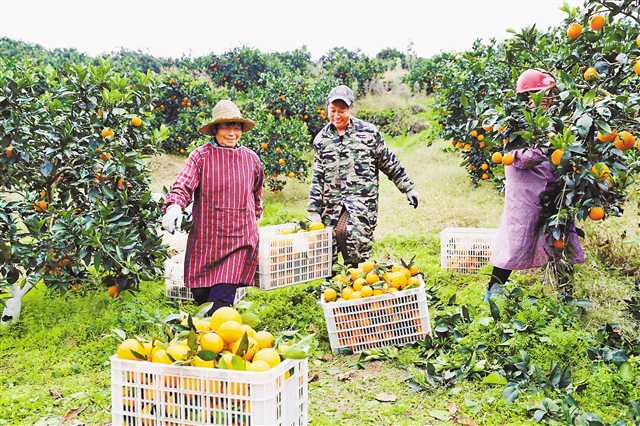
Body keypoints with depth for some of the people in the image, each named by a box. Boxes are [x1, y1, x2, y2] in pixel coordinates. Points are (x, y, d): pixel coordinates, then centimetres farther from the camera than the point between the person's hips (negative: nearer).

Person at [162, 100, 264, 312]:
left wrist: (254, 218, 34)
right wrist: (174, 206, -31)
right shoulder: (201, 155, 0)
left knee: (222, 301, -9)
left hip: (239, 241, 1)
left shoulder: (251, 159, 10)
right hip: (205, 238, -1)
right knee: (201, 298, 9)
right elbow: (183, 185, -12)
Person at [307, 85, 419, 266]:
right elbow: (317, 178, 11)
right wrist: (314, 211, 6)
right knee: (328, 256, 1)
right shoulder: (322, 139, 10)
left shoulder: (368, 132, 2)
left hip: (362, 199, -3)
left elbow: (390, 164, 9)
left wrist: (408, 188, 10)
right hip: (331, 204, 4)